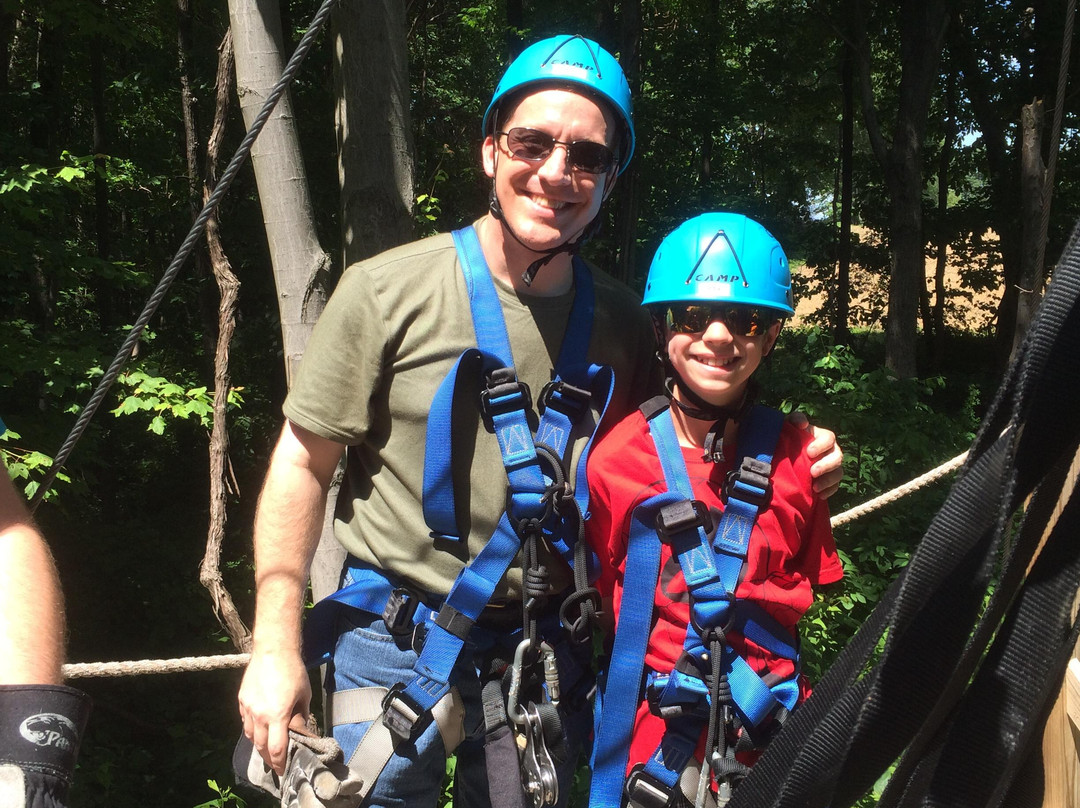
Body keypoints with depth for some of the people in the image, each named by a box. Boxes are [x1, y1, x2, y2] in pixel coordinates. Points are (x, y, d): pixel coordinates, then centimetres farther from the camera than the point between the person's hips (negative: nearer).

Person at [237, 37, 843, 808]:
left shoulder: (622, 325, -1)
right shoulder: (388, 291, -12)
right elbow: (302, 466, -6)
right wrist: (275, 648, -10)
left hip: (543, 656, 3)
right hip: (396, 644, -3)